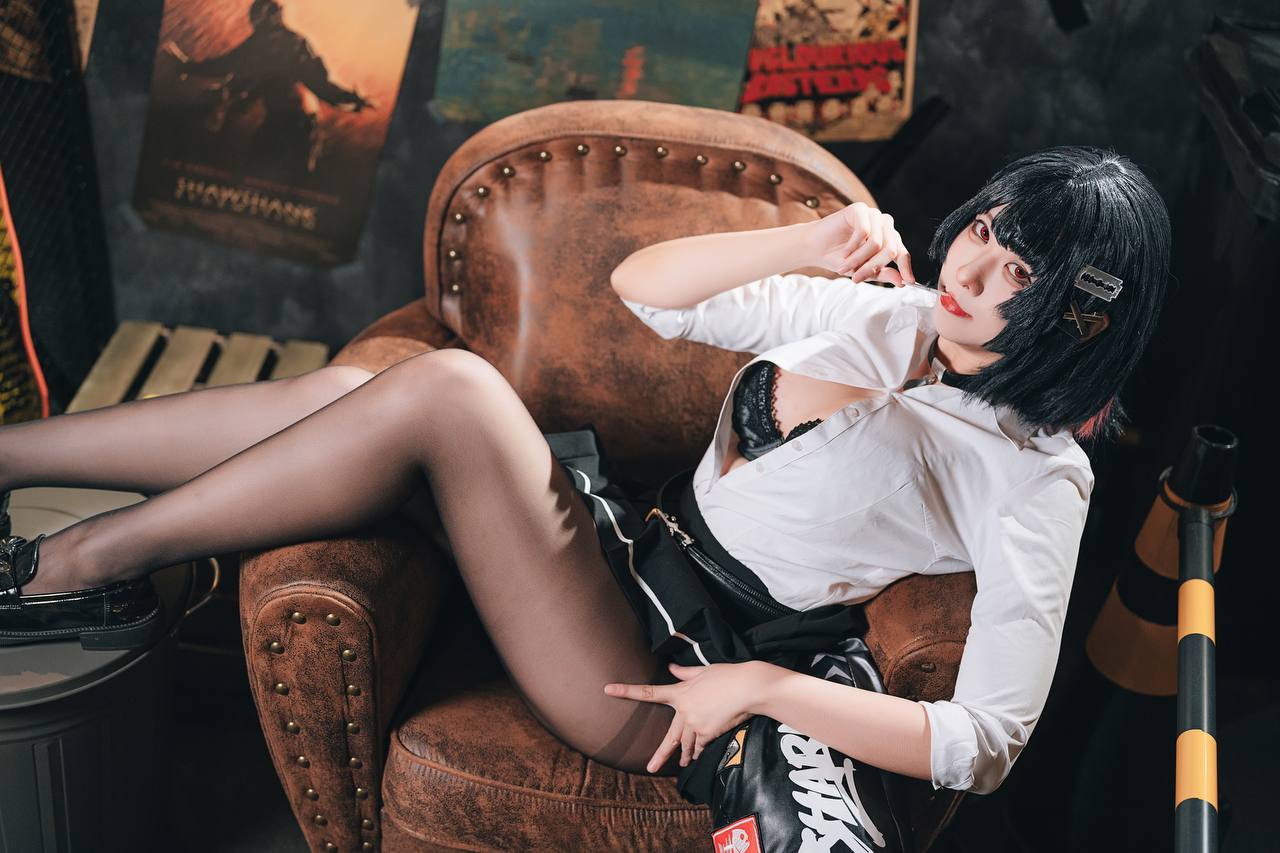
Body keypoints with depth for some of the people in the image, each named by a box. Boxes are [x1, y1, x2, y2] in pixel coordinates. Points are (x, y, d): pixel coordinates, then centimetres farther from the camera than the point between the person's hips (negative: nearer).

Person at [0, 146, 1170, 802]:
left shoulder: (1036, 478, -9)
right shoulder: (887, 314, 10)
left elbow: (986, 746, -15)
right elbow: (642, 287, 8)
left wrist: (766, 686, -18)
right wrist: (812, 244, -5)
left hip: (661, 688, -7)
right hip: (633, 541, 7)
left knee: (448, 388, -25)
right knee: (349, 389, -14)